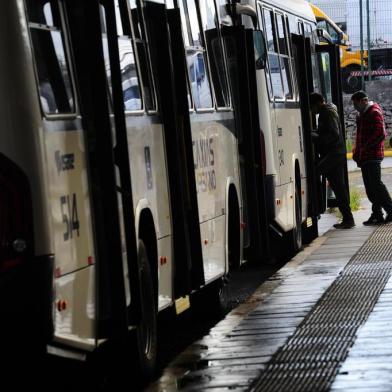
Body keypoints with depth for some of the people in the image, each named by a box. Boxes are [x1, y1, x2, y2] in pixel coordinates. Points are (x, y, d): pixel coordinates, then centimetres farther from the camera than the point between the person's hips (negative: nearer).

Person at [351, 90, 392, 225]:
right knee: (370, 187, 8)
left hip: (372, 156, -9)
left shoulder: (374, 113, -11)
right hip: (365, 157, 9)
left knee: (376, 184, -11)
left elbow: (380, 134, -19)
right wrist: (357, 151, 13)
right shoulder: (362, 114, 19)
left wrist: (365, 148, -18)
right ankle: (377, 215, 10)